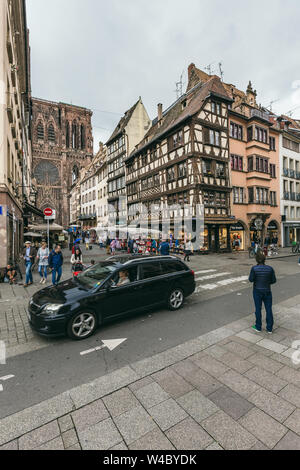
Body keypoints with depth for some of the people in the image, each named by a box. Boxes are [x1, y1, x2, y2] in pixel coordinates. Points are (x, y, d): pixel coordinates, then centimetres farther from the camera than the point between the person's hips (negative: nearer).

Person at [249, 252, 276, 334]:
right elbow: (274, 280, -3)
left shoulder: (254, 268, -16)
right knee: (269, 309, 13)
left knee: (258, 309, 11)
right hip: (267, 291, 1)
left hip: (257, 291, -1)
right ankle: (269, 328, 21)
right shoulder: (270, 268, -10)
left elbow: (251, 279, -11)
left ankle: (258, 327, 23)